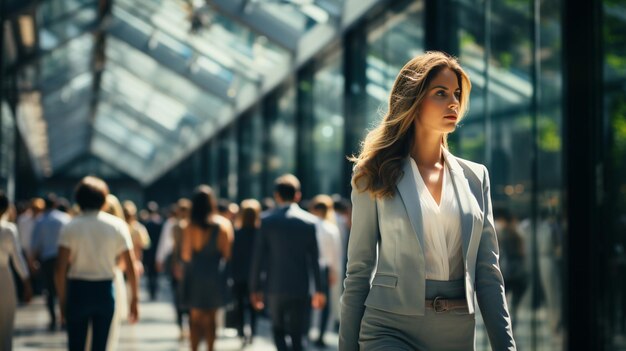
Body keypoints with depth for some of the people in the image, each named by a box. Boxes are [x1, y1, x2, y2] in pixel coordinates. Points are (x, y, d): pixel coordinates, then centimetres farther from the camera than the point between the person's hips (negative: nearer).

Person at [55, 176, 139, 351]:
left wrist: (62, 300, -2)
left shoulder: (70, 227, -2)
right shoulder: (117, 225, 1)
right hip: (105, 290, 1)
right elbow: (131, 266, -2)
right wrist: (134, 299, 5)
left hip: (78, 290, -1)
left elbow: (61, 268, -9)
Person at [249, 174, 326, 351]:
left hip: (275, 287, 0)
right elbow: (315, 258, 0)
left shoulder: (267, 221, -3)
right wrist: (319, 290, 6)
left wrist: (255, 288, 6)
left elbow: (258, 257, -2)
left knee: (278, 330, 15)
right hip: (300, 288, 0)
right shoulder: (310, 221, -1)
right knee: (297, 333, 7)